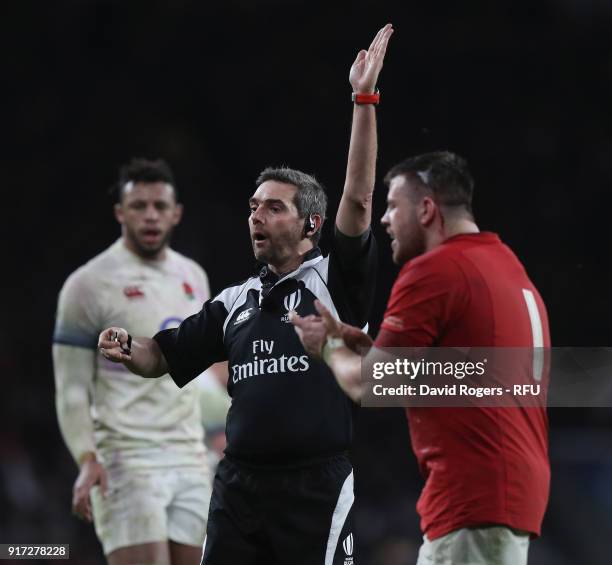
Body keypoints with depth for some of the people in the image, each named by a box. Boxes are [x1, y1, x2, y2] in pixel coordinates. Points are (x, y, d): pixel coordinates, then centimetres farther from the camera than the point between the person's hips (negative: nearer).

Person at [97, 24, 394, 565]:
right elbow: (163, 358, 18)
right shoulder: (236, 301, 16)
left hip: (315, 489, -5)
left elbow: (358, 201, -12)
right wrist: (127, 350, -5)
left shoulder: (336, 281, 0)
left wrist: (364, 101, -17)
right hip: (238, 485, 5)